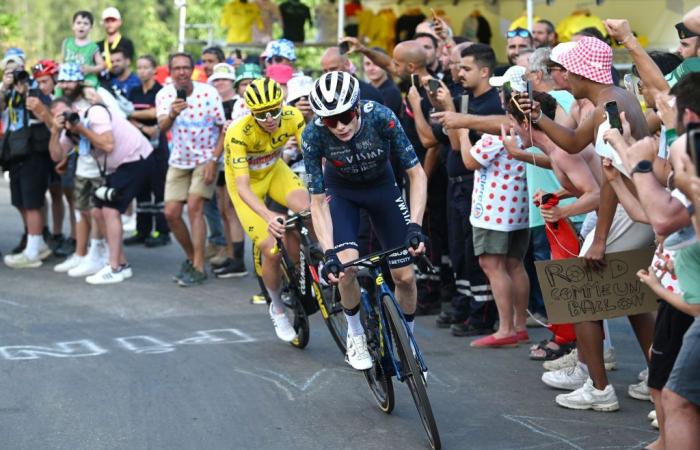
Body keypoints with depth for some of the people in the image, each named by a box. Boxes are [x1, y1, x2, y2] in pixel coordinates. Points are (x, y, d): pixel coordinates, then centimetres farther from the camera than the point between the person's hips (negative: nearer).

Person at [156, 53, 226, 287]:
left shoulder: (208, 92, -15)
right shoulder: (165, 94, -9)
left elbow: (223, 129, -9)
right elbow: (163, 126, -26)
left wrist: (213, 160, -18)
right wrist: (172, 114, -48)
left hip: (205, 159, -4)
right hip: (179, 160, 4)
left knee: (194, 207, -17)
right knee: (171, 213, 0)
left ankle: (198, 268, -12)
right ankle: (191, 257, 22)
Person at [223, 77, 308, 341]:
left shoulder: (292, 117, -24)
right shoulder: (238, 134, -34)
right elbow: (243, 188, -39)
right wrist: (268, 217, -55)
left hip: (275, 170, 3)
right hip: (247, 180, -3)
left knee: (305, 209, -30)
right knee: (272, 250, -15)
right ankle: (277, 309, 12)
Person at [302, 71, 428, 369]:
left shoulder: (381, 118, -33)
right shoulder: (313, 135, -31)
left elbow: (416, 173, -26)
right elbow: (318, 201, -24)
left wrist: (415, 225, -37)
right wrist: (329, 254, -36)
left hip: (381, 186, 1)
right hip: (340, 190, -1)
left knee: (405, 275, -3)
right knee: (347, 265, -23)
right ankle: (355, 334, 4)